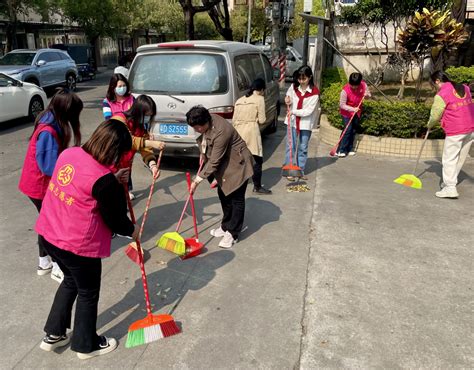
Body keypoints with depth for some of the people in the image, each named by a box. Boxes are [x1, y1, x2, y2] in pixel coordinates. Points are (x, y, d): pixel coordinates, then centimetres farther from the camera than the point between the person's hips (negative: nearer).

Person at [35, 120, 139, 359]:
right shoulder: (104, 180, -24)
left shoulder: (68, 153, -3)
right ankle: (86, 345, 36)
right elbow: (115, 218, -12)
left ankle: (53, 334, 42)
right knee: (88, 292, 16)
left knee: (71, 280, 30)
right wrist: (131, 230, 8)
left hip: (48, 234, 8)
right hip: (77, 245, -8)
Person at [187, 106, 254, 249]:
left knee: (236, 198, -3)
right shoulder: (206, 122, -9)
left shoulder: (221, 132, -35)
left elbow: (214, 162, -31)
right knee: (223, 193, 14)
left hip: (237, 163, -9)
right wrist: (203, 153, 6)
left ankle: (233, 233, 5)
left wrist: (197, 180, -28)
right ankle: (226, 226, 28)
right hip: (223, 162, 9)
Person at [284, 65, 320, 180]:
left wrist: (293, 111, -19)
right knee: (290, 146, 4)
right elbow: (288, 96, 16)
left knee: (303, 148, 10)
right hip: (292, 121, 2)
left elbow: (309, 111, -16)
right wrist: (288, 101, -7)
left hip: (306, 123, -2)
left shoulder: (314, 92, -13)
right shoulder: (293, 87, -2)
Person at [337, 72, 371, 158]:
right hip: (347, 113, -5)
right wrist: (353, 109, -29)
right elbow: (342, 105, -20)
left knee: (353, 130, 9)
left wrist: (367, 95, -19)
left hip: (357, 112, 5)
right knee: (348, 130, -14)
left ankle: (349, 149, 19)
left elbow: (369, 94, 5)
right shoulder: (345, 90, -25)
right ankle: (341, 150, -9)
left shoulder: (363, 85, -12)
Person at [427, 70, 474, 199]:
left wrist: (429, 125, 16)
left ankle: (450, 188, -4)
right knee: (460, 158, 14)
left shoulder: (441, 95, -10)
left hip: (455, 131, -7)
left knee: (449, 159, -1)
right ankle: (451, 181, 24)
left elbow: (435, 116, -5)